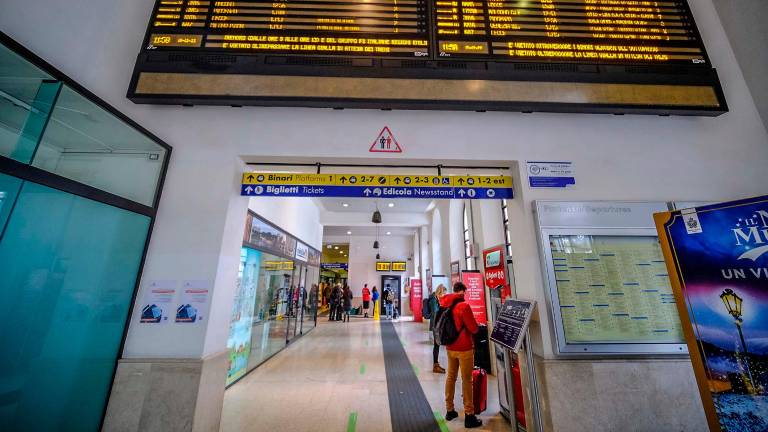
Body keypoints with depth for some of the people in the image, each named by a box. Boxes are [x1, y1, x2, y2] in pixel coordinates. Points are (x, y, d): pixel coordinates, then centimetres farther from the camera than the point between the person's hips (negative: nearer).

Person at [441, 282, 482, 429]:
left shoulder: (444, 304, 1)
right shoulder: (464, 306, -19)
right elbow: (474, 328, -15)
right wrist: (478, 326, 6)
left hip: (450, 347, 6)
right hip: (464, 348, -6)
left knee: (450, 377, 17)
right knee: (466, 381, 6)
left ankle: (449, 410, 30)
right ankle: (469, 416, 17)